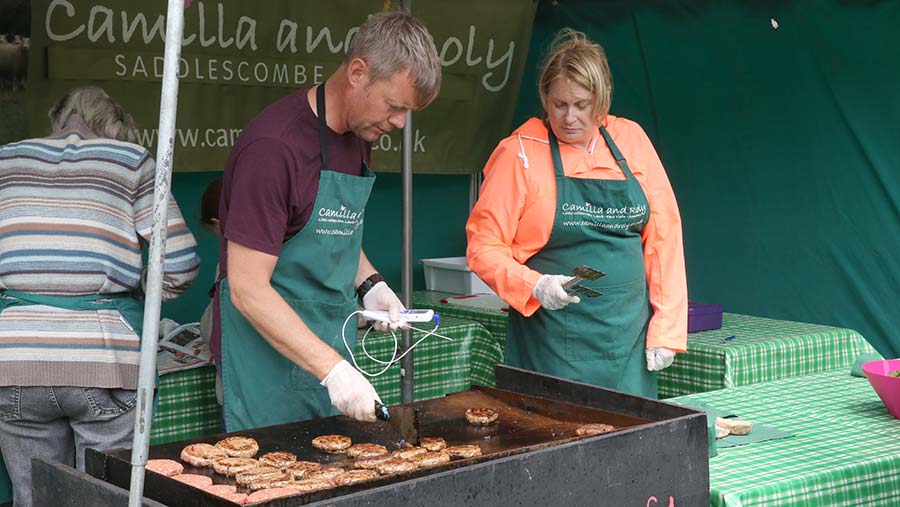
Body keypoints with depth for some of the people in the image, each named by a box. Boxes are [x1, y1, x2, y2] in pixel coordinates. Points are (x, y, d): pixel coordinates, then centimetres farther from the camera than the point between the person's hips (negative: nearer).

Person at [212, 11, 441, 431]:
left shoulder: (358, 136, 6)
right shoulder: (273, 146, -22)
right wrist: (332, 369, -26)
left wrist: (369, 284, 3)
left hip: (330, 352, 8)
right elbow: (247, 289, -23)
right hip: (270, 354, -8)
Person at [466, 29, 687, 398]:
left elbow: (663, 234, 7)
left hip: (629, 340, 3)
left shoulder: (631, 140, 6)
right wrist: (536, 287, -20)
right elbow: (483, 246, -3)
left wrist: (667, 328, 3)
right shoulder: (520, 153, -4)